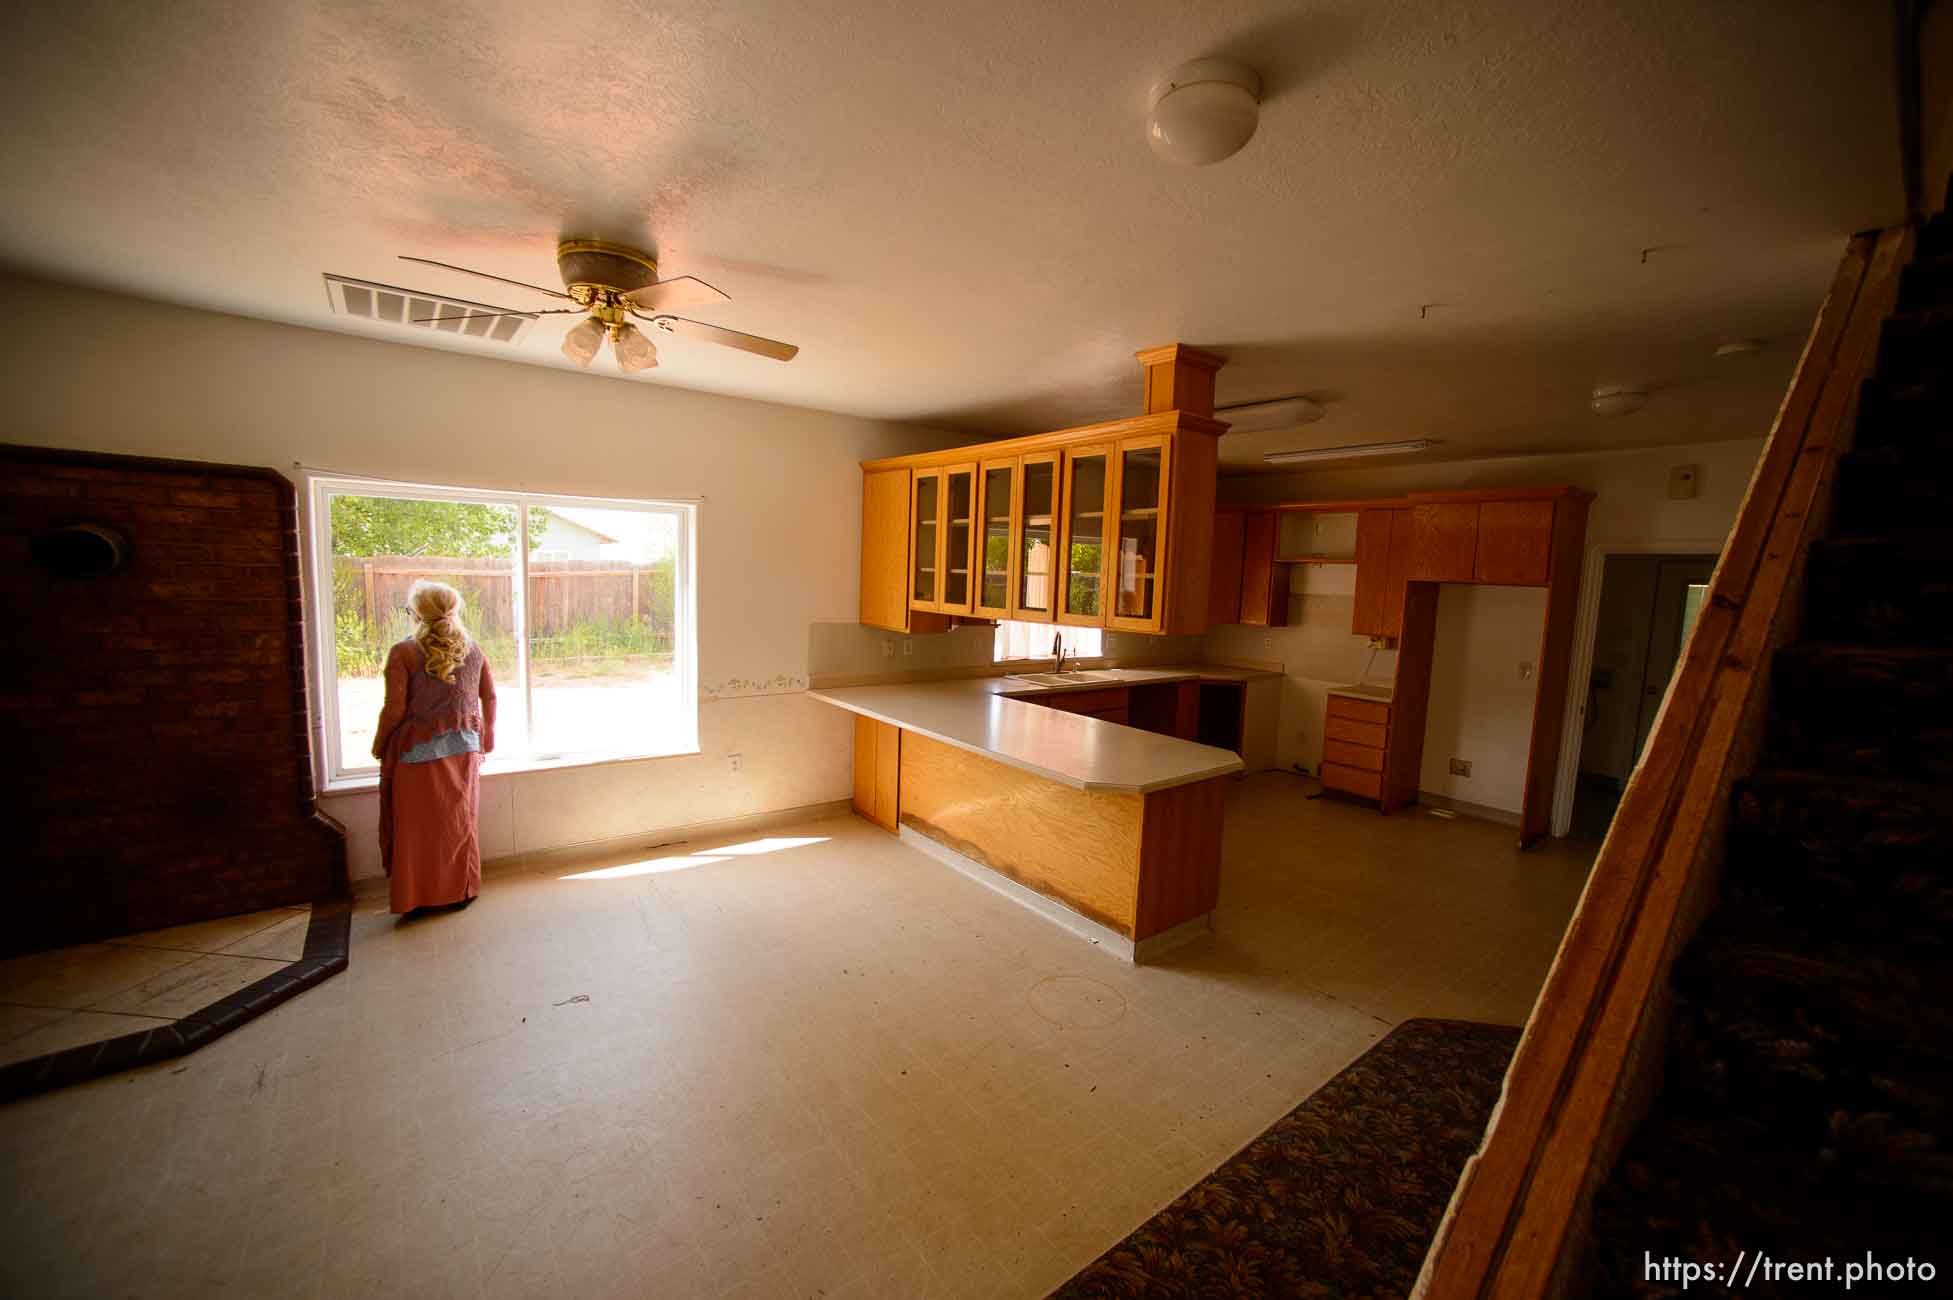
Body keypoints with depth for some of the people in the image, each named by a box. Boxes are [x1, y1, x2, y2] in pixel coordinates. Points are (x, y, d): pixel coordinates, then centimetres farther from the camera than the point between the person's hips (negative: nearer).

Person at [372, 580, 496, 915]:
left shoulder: (403, 653, -11)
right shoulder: (473, 651, 2)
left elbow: (395, 709, -12)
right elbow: (489, 698, 6)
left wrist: (379, 745, 4)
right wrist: (487, 740, 18)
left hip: (418, 752, -3)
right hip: (463, 749, 4)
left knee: (418, 826, 9)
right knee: (460, 821, 14)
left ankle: (418, 897, 19)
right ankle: (461, 891, 24)